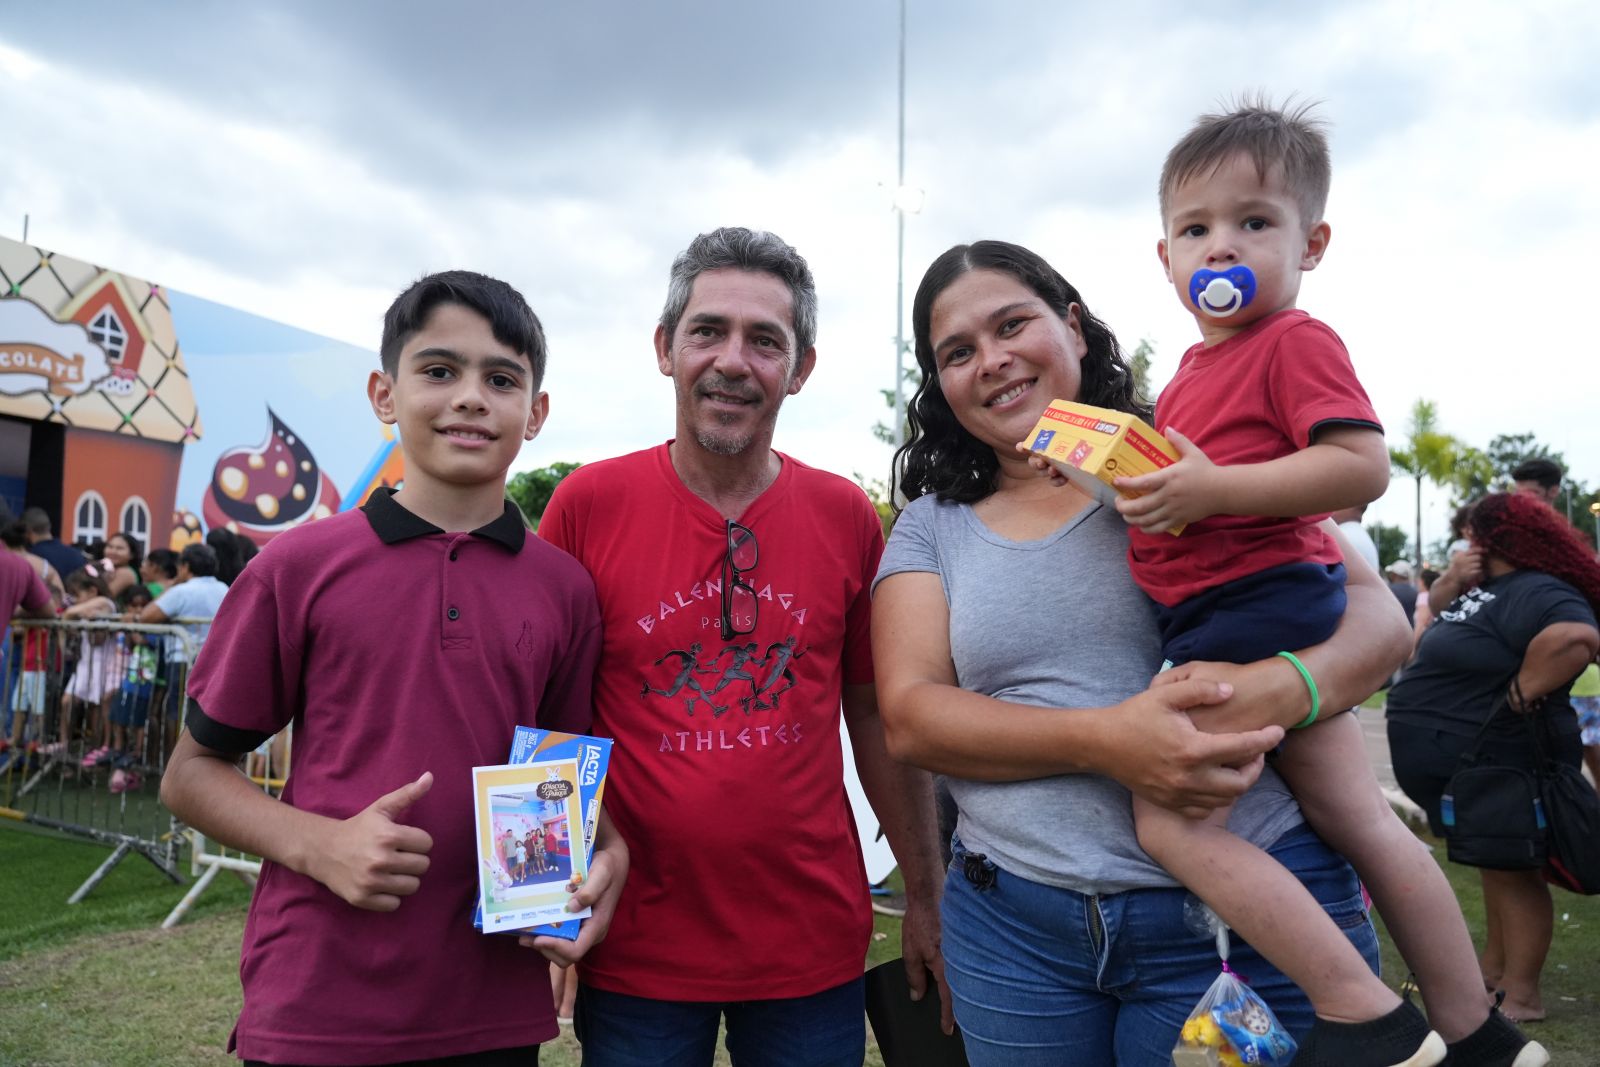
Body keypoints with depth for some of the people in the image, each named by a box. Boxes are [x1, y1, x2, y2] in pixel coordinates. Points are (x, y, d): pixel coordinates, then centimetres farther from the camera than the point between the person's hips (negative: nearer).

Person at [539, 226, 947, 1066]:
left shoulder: (846, 517, -3)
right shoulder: (588, 503, -8)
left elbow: (879, 719, 4)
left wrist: (925, 902, 6)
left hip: (815, 942, 2)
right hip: (638, 949, -1)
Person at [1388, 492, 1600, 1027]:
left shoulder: (1534, 592, -21)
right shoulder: (1486, 588, 12)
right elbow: (1430, 628, 23)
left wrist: (1519, 697, -31)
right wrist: (1449, 582, 7)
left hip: (1500, 763, -10)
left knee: (1512, 867, -1)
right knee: (1495, 862, 19)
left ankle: (1520, 995, 9)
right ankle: (1493, 967, 33)